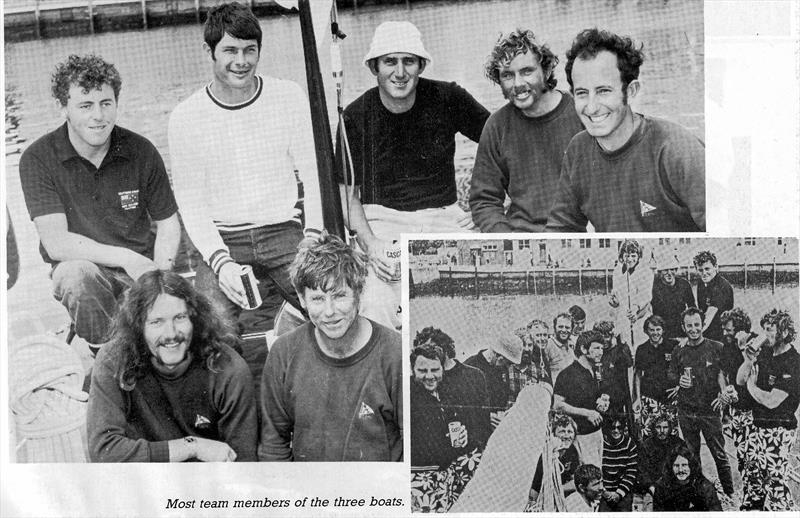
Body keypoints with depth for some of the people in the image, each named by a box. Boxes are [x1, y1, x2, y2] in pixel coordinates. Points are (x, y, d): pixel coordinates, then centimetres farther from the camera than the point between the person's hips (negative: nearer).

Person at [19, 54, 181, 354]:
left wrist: (161, 272, -10)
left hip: (140, 270, 2)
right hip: (82, 270, -2)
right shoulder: (38, 159, -8)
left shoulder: (141, 152, -1)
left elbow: (168, 224, 9)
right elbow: (56, 243, -16)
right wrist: (124, 258, -26)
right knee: (76, 273, -37)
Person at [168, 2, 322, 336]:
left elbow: (313, 174, 6)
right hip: (225, 241, 0)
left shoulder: (289, 97, 3)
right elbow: (191, 204, 0)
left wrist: (313, 234, -10)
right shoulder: (185, 118, 0)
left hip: (284, 232, 0)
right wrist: (220, 261, -15)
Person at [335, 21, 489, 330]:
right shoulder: (356, 116, -1)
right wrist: (369, 244, -12)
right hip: (382, 221, -1)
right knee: (377, 309, -28)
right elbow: (347, 193, 5)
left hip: (443, 217, 1)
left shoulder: (447, 99, 0)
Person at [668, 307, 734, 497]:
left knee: (719, 454, -1)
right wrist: (679, 380, -7)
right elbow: (670, 374, 15)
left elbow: (722, 373, 0)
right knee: (691, 455, 12)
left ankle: (730, 494, 10)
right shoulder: (678, 353, 7)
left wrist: (724, 393, -16)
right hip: (686, 412, 3)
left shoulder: (716, 348, -1)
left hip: (710, 410, -3)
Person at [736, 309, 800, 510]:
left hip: (778, 430, -8)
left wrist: (751, 386, -3)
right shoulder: (765, 353, 7)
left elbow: (771, 401, -20)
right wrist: (749, 359, -5)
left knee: (774, 481, -7)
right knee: (751, 475, 15)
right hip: (757, 426, 8)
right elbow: (740, 381, 11)